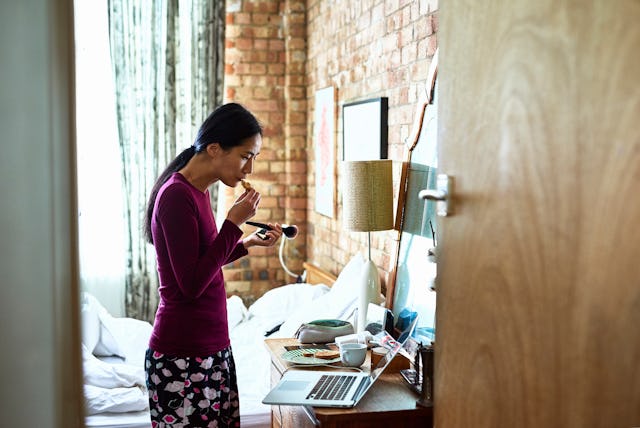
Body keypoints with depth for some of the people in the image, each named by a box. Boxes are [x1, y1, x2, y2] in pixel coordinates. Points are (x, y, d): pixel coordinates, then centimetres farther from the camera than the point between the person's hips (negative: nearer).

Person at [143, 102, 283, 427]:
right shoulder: (176, 196, -18)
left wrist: (247, 244, 9)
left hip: (212, 348, 9)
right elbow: (191, 284, -21)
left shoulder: (197, 192, 9)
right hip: (182, 355, -9)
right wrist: (233, 223, -18)